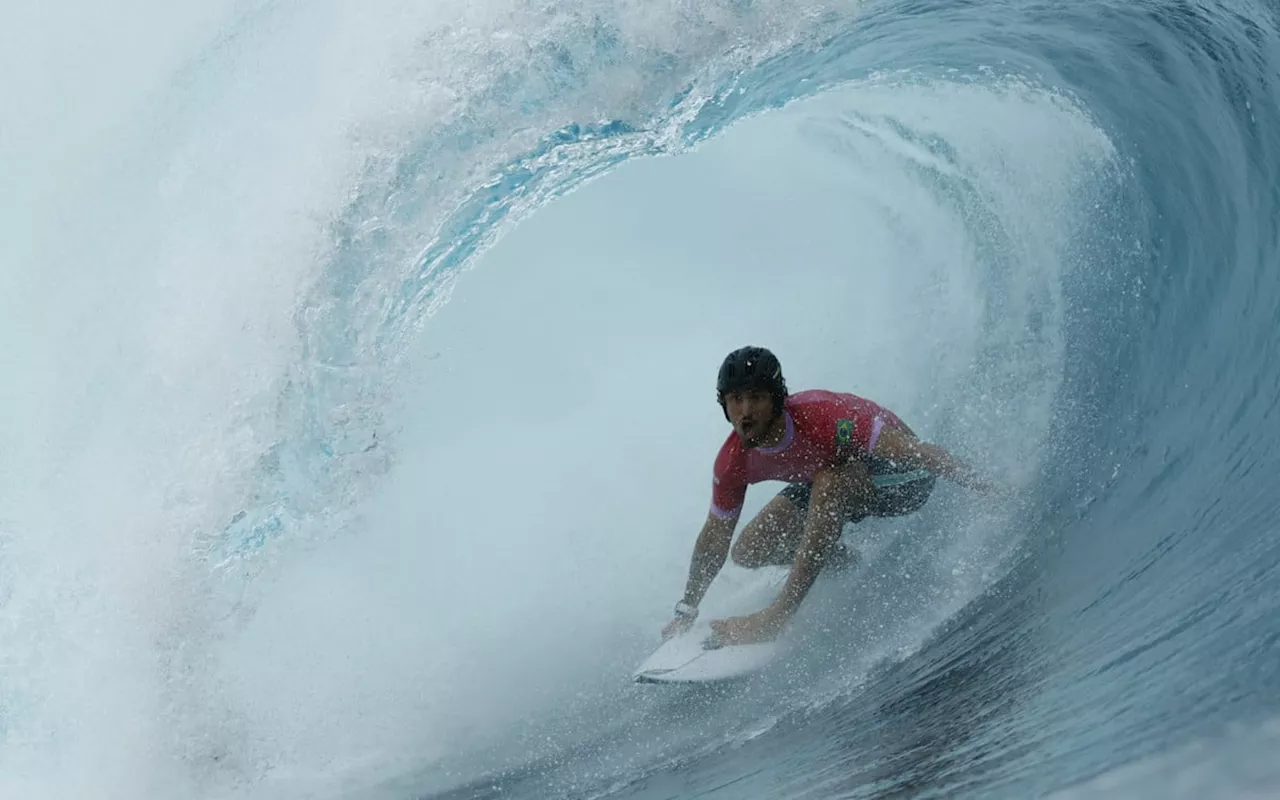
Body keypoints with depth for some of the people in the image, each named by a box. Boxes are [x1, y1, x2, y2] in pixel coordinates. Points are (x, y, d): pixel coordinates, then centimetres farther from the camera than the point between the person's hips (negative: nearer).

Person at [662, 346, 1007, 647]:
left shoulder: (823, 417, -38)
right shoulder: (733, 462, -19)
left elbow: (918, 451, -35)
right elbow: (715, 537, -3)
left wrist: (991, 492, -33)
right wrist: (686, 612, 3)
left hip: (902, 476, -6)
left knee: (828, 482, -38)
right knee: (748, 550, -5)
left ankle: (780, 613, -31)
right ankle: (843, 561, 20)